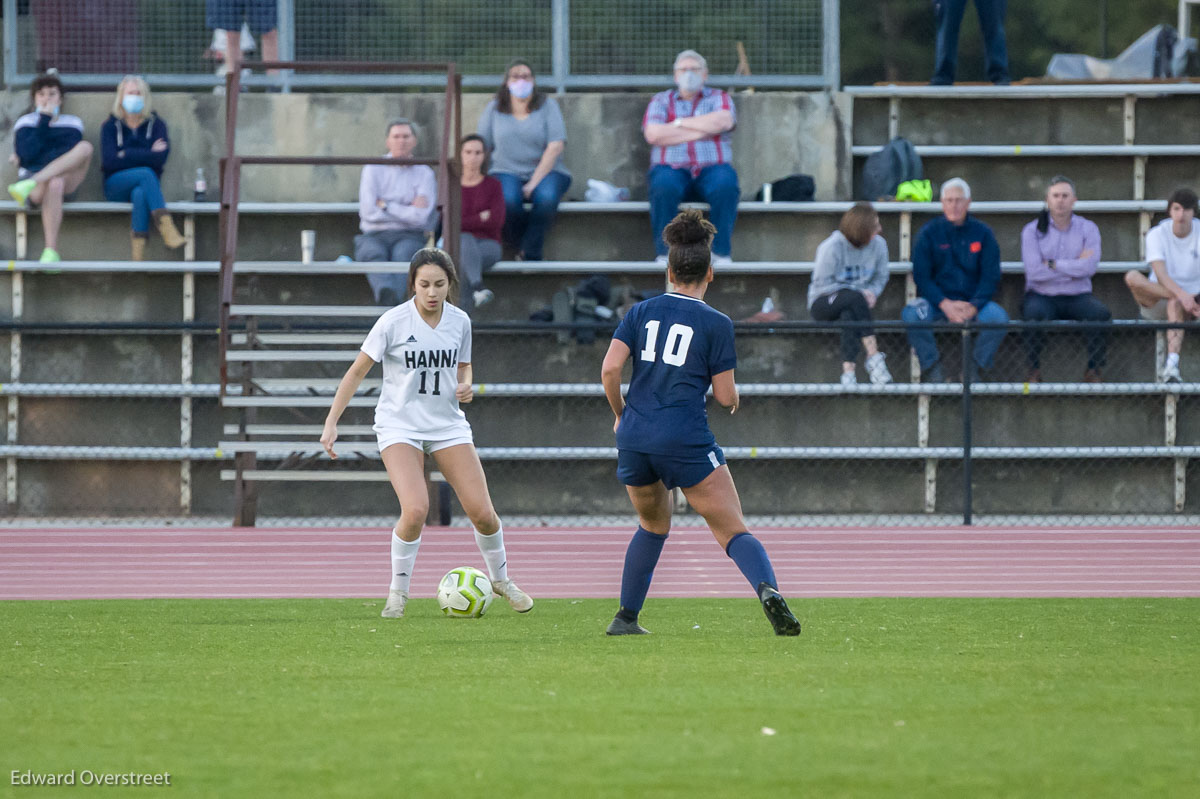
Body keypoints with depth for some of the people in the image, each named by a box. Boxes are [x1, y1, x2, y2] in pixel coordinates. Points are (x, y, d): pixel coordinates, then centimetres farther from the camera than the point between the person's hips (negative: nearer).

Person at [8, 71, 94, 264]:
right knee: (54, 183, -42)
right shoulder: (25, 123, 17)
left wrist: (39, 158, -7)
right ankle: (51, 253, -56)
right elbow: (27, 155, -4)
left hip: (66, 184, 2)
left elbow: (70, 157, -1)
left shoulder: (72, 123, 18)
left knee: (85, 147, -29)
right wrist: (44, 120, -1)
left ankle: (29, 185, -45)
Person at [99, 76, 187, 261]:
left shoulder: (156, 124, 9)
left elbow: (161, 158, -8)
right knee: (146, 174, -33)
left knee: (140, 193, -38)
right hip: (116, 187, 0)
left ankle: (139, 256, -50)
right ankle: (166, 226, -47)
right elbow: (109, 161, -11)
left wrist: (127, 155, -11)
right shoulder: (110, 126, 6)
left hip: (143, 185, 0)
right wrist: (148, 154, -10)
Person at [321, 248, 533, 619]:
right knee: (415, 509, -23)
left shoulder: (459, 321, 0)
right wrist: (332, 422, -11)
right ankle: (398, 591, -2)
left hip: (448, 424, 4)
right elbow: (357, 371, -6)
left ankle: (501, 579, 25)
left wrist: (465, 386, -6)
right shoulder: (394, 321, -12)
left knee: (482, 511, -3)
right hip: (400, 425, -4)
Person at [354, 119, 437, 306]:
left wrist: (385, 206, -3)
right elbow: (368, 211, -2)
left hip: (409, 237, -1)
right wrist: (408, 210, -1)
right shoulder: (373, 169, 11)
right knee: (374, 254, -36)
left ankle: (390, 301, -66)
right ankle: (388, 295, -67)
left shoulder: (425, 174, 9)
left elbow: (420, 217, -6)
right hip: (374, 236, 1)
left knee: (403, 254, -37)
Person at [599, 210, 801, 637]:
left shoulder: (642, 311, 7)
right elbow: (726, 396, -3)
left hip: (634, 437, 4)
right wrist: (735, 395, 21)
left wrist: (620, 413, 15)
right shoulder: (716, 324, -2)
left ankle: (626, 617, 25)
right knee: (734, 531, -5)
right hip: (686, 439, -4)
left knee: (653, 524, 28)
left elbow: (609, 369, -2)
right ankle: (768, 589, -32)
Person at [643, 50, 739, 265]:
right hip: (672, 168, 0)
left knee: (725, 183, -35)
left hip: (711, 168, 0)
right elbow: (653, 134, -2)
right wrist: (700, 132, -3)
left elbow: (722, 122, -6)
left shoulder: (718, 98, 19)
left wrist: (679, 122, 0)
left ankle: (722, 253, -29)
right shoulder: (661, 101, 19)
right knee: (664, 185, -36)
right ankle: (664, 253, -29)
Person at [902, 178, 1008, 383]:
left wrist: (973, 306, -17)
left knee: (998, 317, -30)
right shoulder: (929, 233, 2)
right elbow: (921, 276, -3)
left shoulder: (982, 233, 4)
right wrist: (945, 304, -19)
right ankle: (931, 367, -14)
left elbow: (991, 277, 1)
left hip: (972, 302, 1)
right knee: (912, 315, -32)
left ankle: (974, 366, -9)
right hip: (937, 300, -1)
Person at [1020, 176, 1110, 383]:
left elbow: (1089, 267, -10)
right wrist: (1074, 266, -7)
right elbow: (1034, 272, -11)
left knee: (1101, 313, -29)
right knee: (1034, 313, -36)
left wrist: (1053, 264, -10)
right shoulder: (1032, 231, 3)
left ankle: (1093, 371, -17)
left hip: (1077, 296, 2)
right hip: (1042, 296, -2)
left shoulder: (1088, 229, 7)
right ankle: (1034, 371, -22)